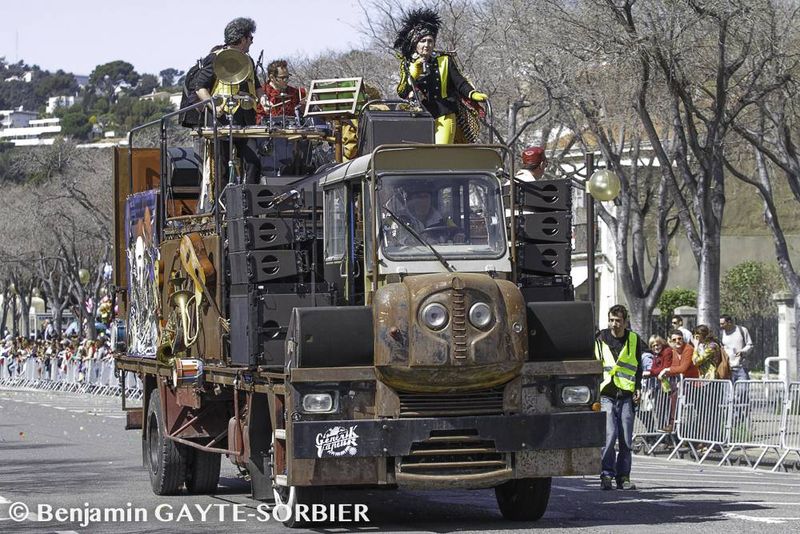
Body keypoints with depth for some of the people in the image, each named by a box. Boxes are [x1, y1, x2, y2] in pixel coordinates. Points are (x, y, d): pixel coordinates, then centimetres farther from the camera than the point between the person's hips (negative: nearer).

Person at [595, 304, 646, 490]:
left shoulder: (634, 340, 8)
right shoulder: (601, 339, 3)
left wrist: (638, 388, 8)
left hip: (626, 396, 2)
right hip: (606, 395, -2)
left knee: (626, 438, 2)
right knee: (609, 436, -14)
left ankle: (623, 476, 10)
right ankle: (607, 474, -6)